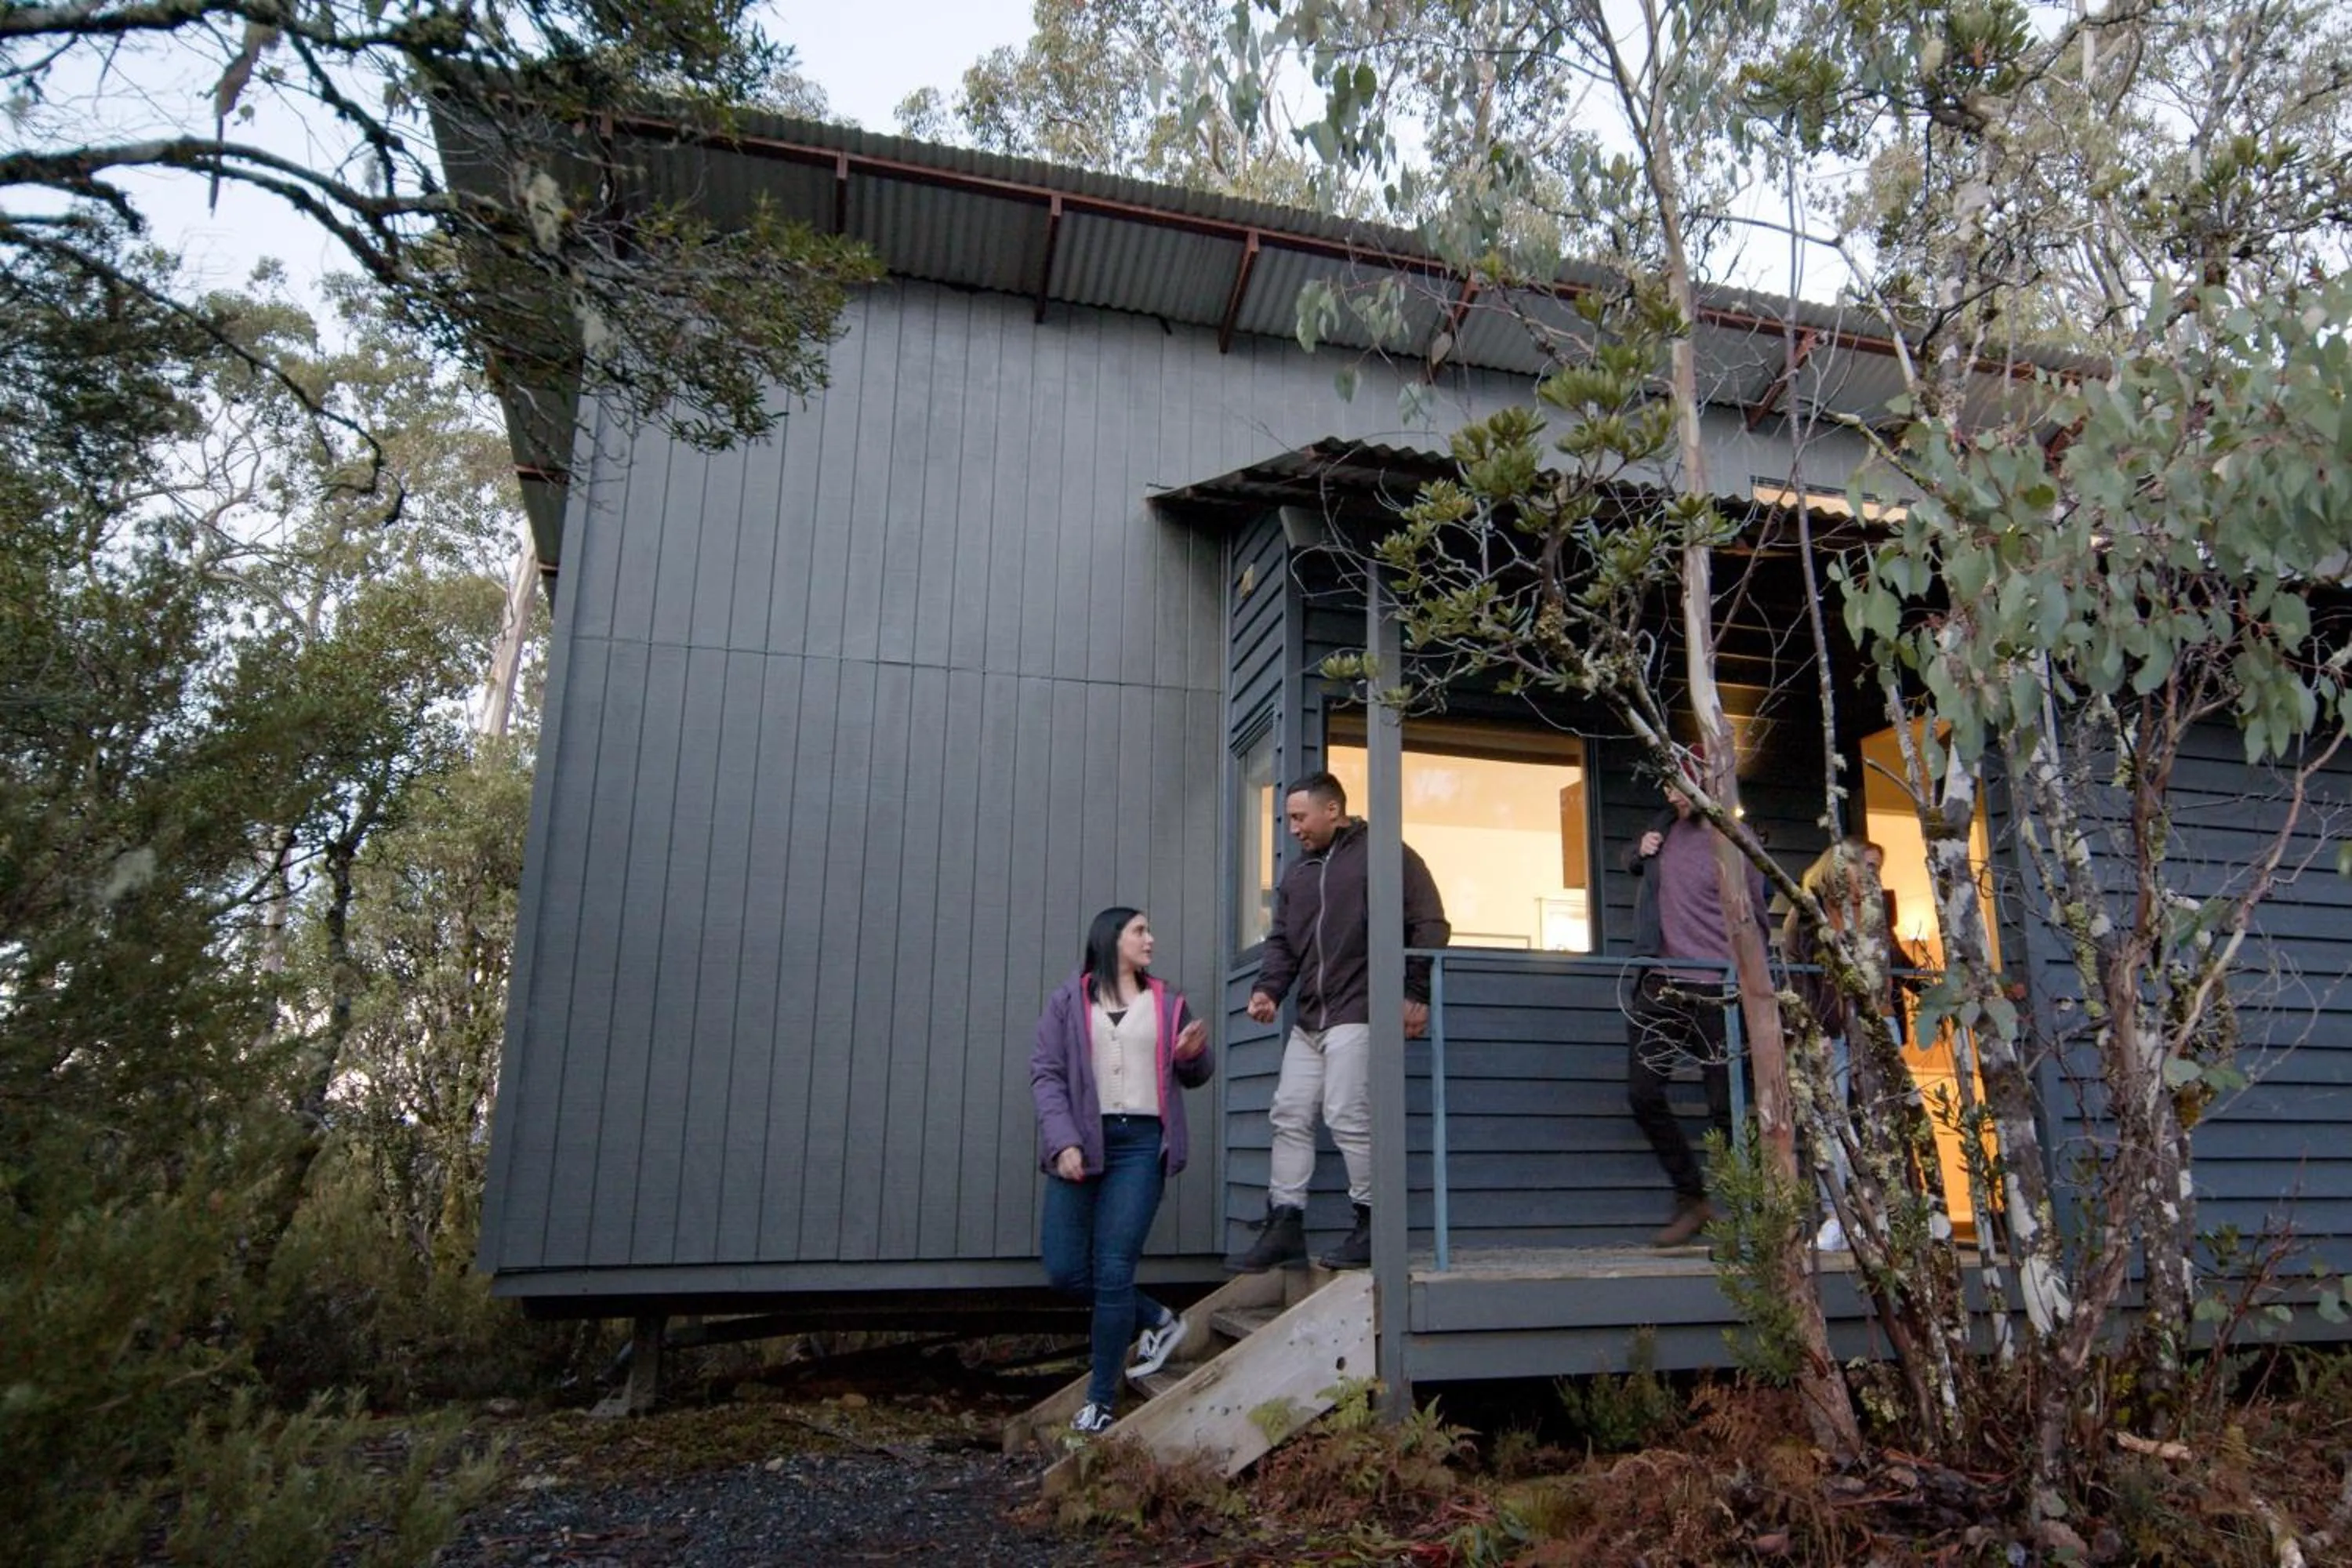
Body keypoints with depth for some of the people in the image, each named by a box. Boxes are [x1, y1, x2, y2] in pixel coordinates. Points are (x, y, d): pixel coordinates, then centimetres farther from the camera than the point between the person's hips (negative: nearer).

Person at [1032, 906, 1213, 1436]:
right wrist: (1063, 1141, -13)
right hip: (1080, 1145, 0)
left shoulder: (1167, 1004, 16)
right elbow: (1046, 1073, 0)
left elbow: (1193, 1077, 23)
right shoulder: (1068, 1001, 8)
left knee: (1113, 1272, -6)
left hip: (1140, 1143, 0)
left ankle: (1101, 1400, 7)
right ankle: (1158, 1321, 22)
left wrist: (1194, 1053, -2)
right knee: (1064, 1269, -2)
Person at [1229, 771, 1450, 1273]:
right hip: (1308, 1019, 8)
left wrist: (1417, 994, -10)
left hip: (1357, 1013, -8)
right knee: (1289, 1116, 5)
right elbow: (1282, 941, 18)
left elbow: (1430, 925, -5)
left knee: (1347, 1116, -11)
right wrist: (1269, 989, -1)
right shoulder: (1296, 875, 21)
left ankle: (1371, 1223, 3)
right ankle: (1284, 1225, 11)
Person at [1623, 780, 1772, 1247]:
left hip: (1714, 992, -5)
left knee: (1724, 1107, 0)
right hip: (1659, 985, 5)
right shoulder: (1666, 827, 10)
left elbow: (1756, 922, 1)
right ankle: (1691, 1199, 18)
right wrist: (1639, 853, 7)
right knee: (1643, 1095, 3)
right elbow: (1633, 860, 30)